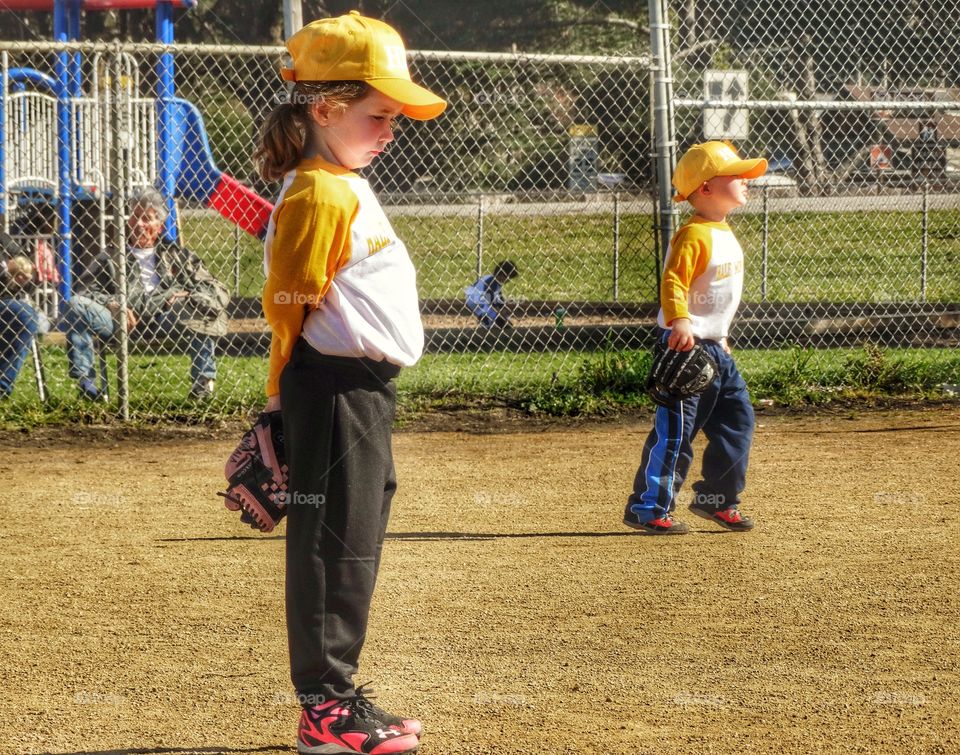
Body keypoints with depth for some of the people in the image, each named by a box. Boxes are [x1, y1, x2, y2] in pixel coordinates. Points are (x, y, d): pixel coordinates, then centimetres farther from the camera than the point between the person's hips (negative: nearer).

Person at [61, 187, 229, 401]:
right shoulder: (112, 257, 22)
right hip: (120, 319, 0)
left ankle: (204, 379, -22)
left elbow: (220, 292, 12)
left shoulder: (175, 255, 20)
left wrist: (187, 296, -9)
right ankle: (85, 381, -24)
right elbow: (88, 291, 9)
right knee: (77, 306, -24)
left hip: (163, 320, 0)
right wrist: (113, 304, -12)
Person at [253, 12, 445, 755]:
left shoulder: (349, 189, 17)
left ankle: (338, 695, 23)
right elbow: (288, 308, -16)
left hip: (367, 394, 10)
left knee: (355, 548, 15)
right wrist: (286, 403, -14)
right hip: (334, 392, -10)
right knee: (335, 547, -5)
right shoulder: (320, 194, -15)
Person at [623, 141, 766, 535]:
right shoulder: (694, 236, -17)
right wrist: (680, 322, -39)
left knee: (737, 420, 12)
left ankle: (716, 499, 23)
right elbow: (672, 281, -26)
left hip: (714, 349, 10)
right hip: (685, 345, -10)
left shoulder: (725, 234, 14)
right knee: (675, 429, -9)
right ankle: (647, 508, -4)